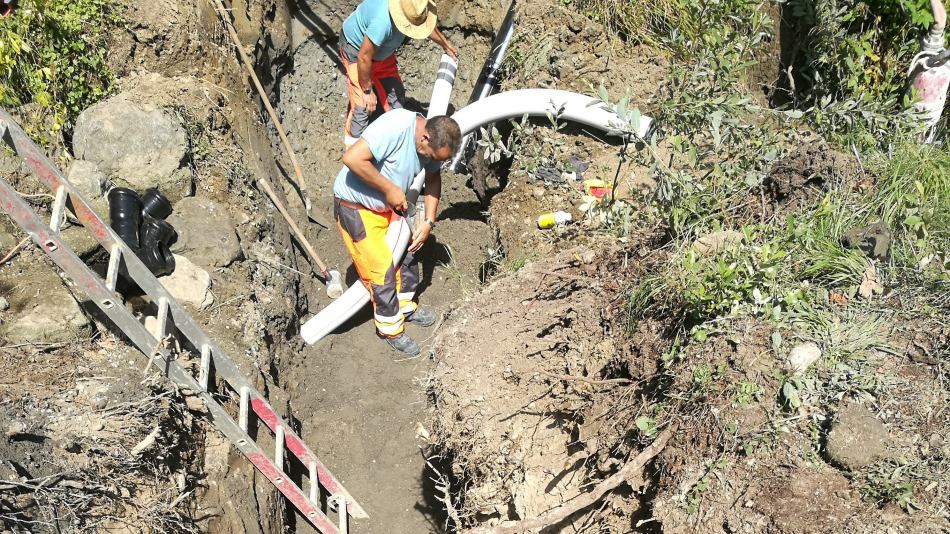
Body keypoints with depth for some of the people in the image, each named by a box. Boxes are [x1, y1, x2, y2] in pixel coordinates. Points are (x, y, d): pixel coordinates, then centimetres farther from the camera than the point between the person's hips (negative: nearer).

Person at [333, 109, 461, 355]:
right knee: (381, 269, -1)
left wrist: (428, 221, -2)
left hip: (388, 206, 8)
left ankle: (406, 306, 41)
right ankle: (390, 328, 19)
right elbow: (352, 158, -39)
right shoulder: (396, 127, -34)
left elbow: (433, 178, 8)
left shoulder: (431, 142, -8)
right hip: (356, 208, -8)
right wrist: (390, 189, -29)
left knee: (407, 254, 17)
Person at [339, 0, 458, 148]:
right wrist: (367, 90, -21)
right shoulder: (382, 21, -44)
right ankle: (354, 144, 3)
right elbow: (364, 57, -33)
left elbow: (426, 26, 4)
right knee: (363, 102, -14)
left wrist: (447, 45, 14)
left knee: (396, 94, 12)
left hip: (381, 49, 8)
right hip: (356, 49, -8)